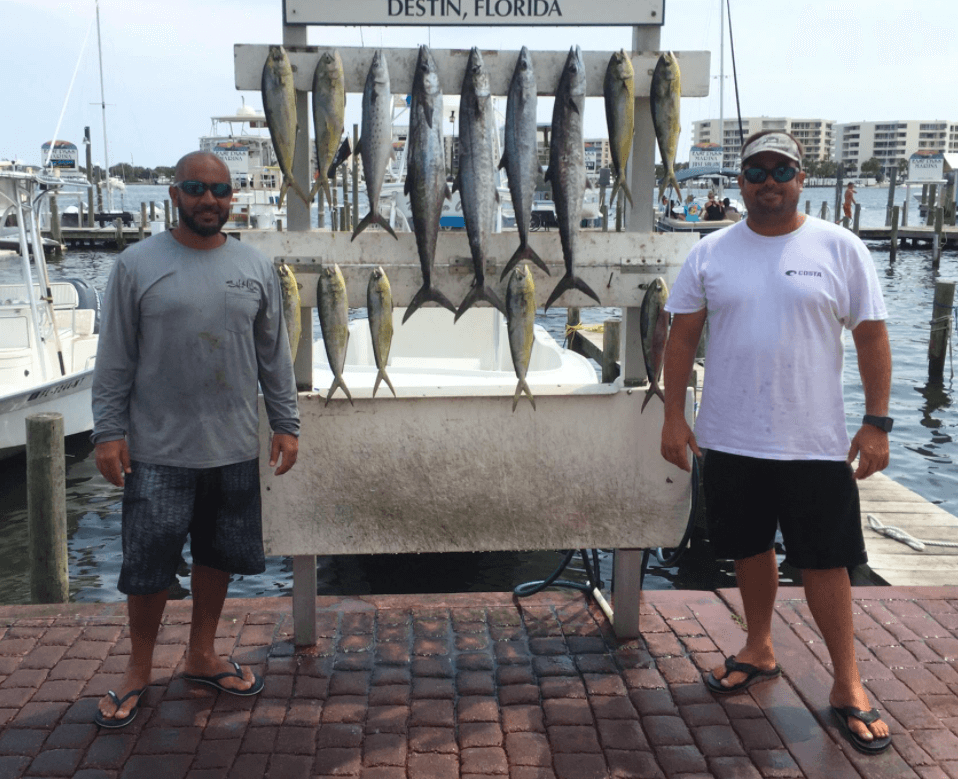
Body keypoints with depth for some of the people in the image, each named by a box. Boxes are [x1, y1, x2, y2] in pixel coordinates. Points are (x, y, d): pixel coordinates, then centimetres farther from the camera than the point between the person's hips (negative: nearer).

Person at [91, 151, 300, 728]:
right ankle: (139, 671, 25)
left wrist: (286, 424, 6)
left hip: (235, 449, 3)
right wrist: (109, 431, -5)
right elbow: (115, 358, -2)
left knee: (219, 556, 14)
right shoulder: (137, 265, -3)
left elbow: (275, 356, 9)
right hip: (158, 450, -3)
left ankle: (202, 656, 33)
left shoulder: (257, 268, 5)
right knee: (148, 565, 5)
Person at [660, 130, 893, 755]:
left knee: (826, 559, 3)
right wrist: (674, 415, 0)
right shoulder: (711, 253, 3)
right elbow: (683, 337, 5)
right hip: (730, 441, 2)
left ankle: (848, 685, 17)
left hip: (815, 444, -2)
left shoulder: (840, 249, -1)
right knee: (751, 549, 15)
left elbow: (872, 337, -1)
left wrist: (877, 422, -6)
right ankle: (760, 652, 36)